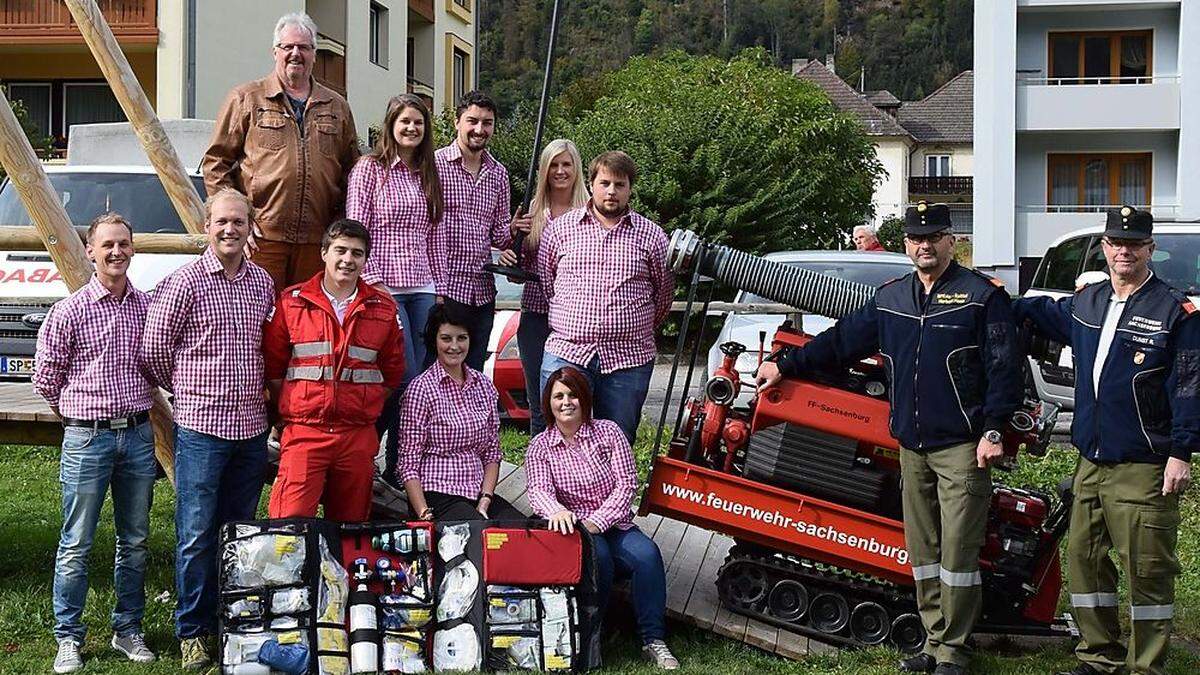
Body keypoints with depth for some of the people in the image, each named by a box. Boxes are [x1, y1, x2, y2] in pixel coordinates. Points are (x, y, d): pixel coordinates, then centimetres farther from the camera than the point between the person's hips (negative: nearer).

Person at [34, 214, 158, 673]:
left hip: (138, 434, 4)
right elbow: (46, 379, 2)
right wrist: (81, 414, 9)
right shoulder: (69, 311, -5)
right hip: (87, 439, -4)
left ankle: (128, 631, 22)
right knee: (76, 544, 1)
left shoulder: (147, 307, 5)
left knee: (134, 541, 11)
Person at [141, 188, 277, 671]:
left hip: (251, 426, 5)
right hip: (201, 426, -5)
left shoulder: (262, 282, 10)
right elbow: (153, 349, -2)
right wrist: (187, 390, 9)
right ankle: (193, 631, 6)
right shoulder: (185, 282, -7)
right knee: (196, 534, -3)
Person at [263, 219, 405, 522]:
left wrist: (365, 408, 9)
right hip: (303, 432, -2)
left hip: (359, 436, 2)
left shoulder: (383, 308, 9)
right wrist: (293, 409, 4)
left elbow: (392, 372, 16)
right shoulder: (292, 302, 5)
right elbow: (271, 366, 7)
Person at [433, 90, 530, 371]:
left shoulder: (498, 173, 14)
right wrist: (438, 290, -16)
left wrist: (512, 229, -5)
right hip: (446, 290, -6)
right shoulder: (436, 164, -6)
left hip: (483, 292, 6)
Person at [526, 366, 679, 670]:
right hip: (571, 528, -1)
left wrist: (596, 521, -17)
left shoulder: (608, 432, 4)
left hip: (613, 525, 1)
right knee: (597, 553, -35)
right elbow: (539, 490, -12)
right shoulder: (539, 446, 5)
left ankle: (653, 639, -22)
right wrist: (556, 511, -37)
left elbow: (627, 483, -3)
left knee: (647, 554, -28)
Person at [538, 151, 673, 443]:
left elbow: (664, 293, 15)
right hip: (566, 353, 0)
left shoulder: (651, 236, 7)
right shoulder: (560, 228, 7)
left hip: (628, 359, 1)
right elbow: (543, 280, 13)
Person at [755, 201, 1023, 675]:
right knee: (922, 549, 8)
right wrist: (786, 366, 22)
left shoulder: (982, 295, -3)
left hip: (962, 447, -6)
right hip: (911, 445, 6)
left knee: (957, 551, -5)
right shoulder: (890, 299, 15)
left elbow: (1003, 369, -6)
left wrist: (993, 430, -13)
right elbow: (841, 341, 23)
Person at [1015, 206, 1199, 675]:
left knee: (1147, 571, -3)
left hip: (1144, 469, -7)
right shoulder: (1087, 303, 12)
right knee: (1083, 558, 11)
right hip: (1091, 462, 7)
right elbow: (1047, 315, 35)